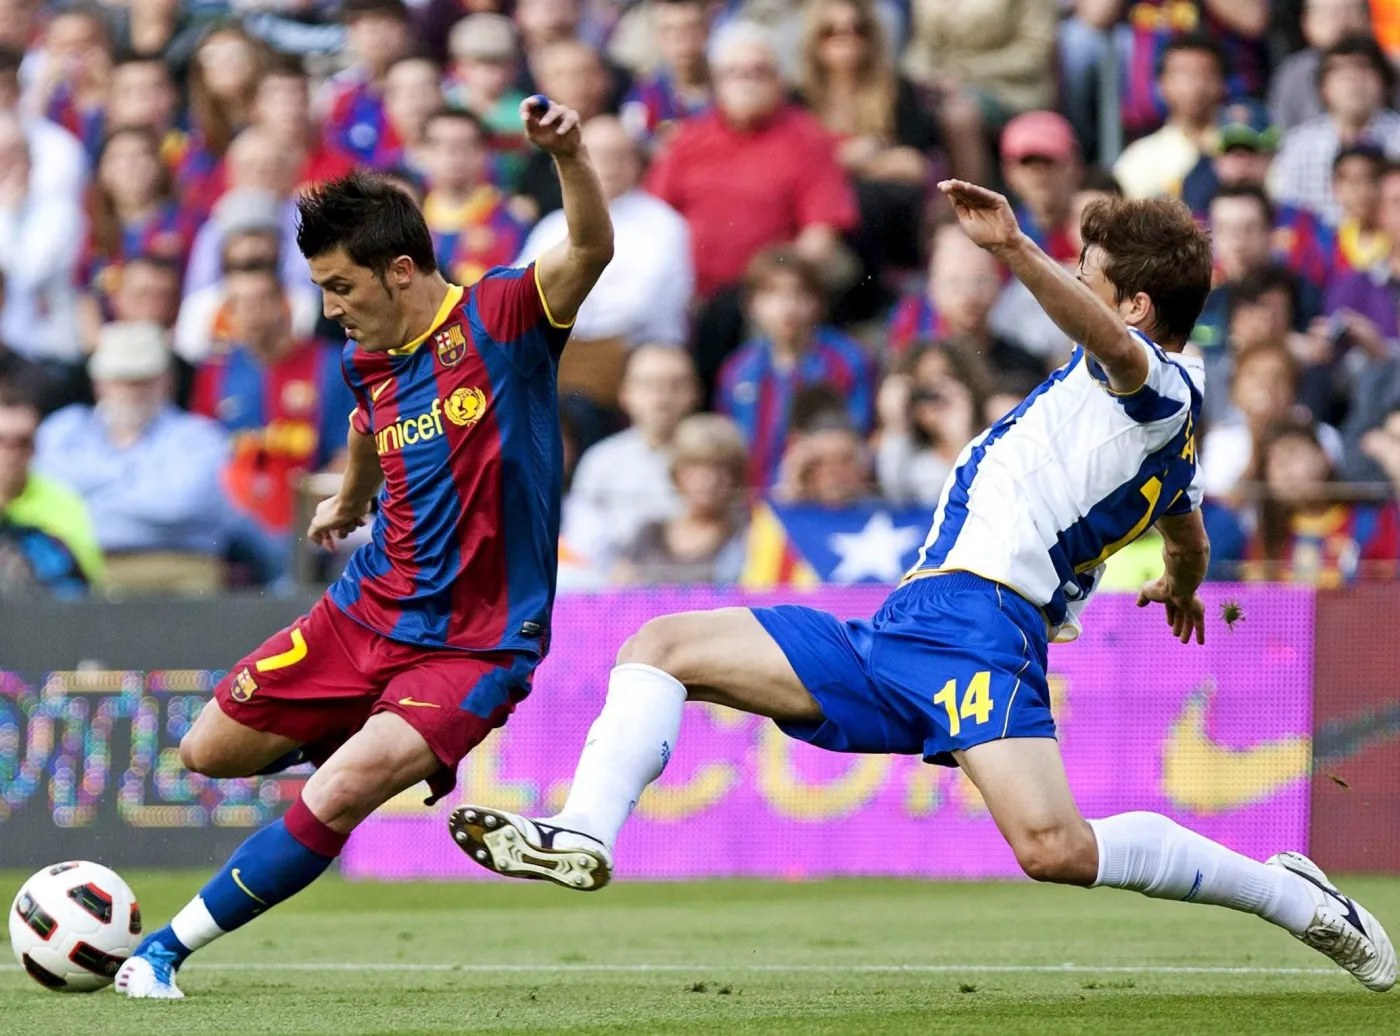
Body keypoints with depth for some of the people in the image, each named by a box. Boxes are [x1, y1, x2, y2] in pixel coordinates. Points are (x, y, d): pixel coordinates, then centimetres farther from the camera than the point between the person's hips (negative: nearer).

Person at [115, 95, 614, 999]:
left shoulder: (499, 317, -15)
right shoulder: (368, 361, 4)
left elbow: (592, 249, -33)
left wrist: (571, 158, -52)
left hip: (473, 645, -7)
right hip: (366, 612, 7)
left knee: (340, 794, -24)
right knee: (209, 753, 14)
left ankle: (166, 950, -10)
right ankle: (385, 743, 37)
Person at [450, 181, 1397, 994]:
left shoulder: (1161, 382, -3)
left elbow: (1114, 344, -29)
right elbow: (1191, 548, 46)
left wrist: (1017, 252, -44)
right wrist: (1184, 591, 70)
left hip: (975, 615, -11)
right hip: (892, 644, 11)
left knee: (1055, 849, -30)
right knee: (660, 648, 5)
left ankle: (1291, 895, -10)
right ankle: (583, 837, -18)